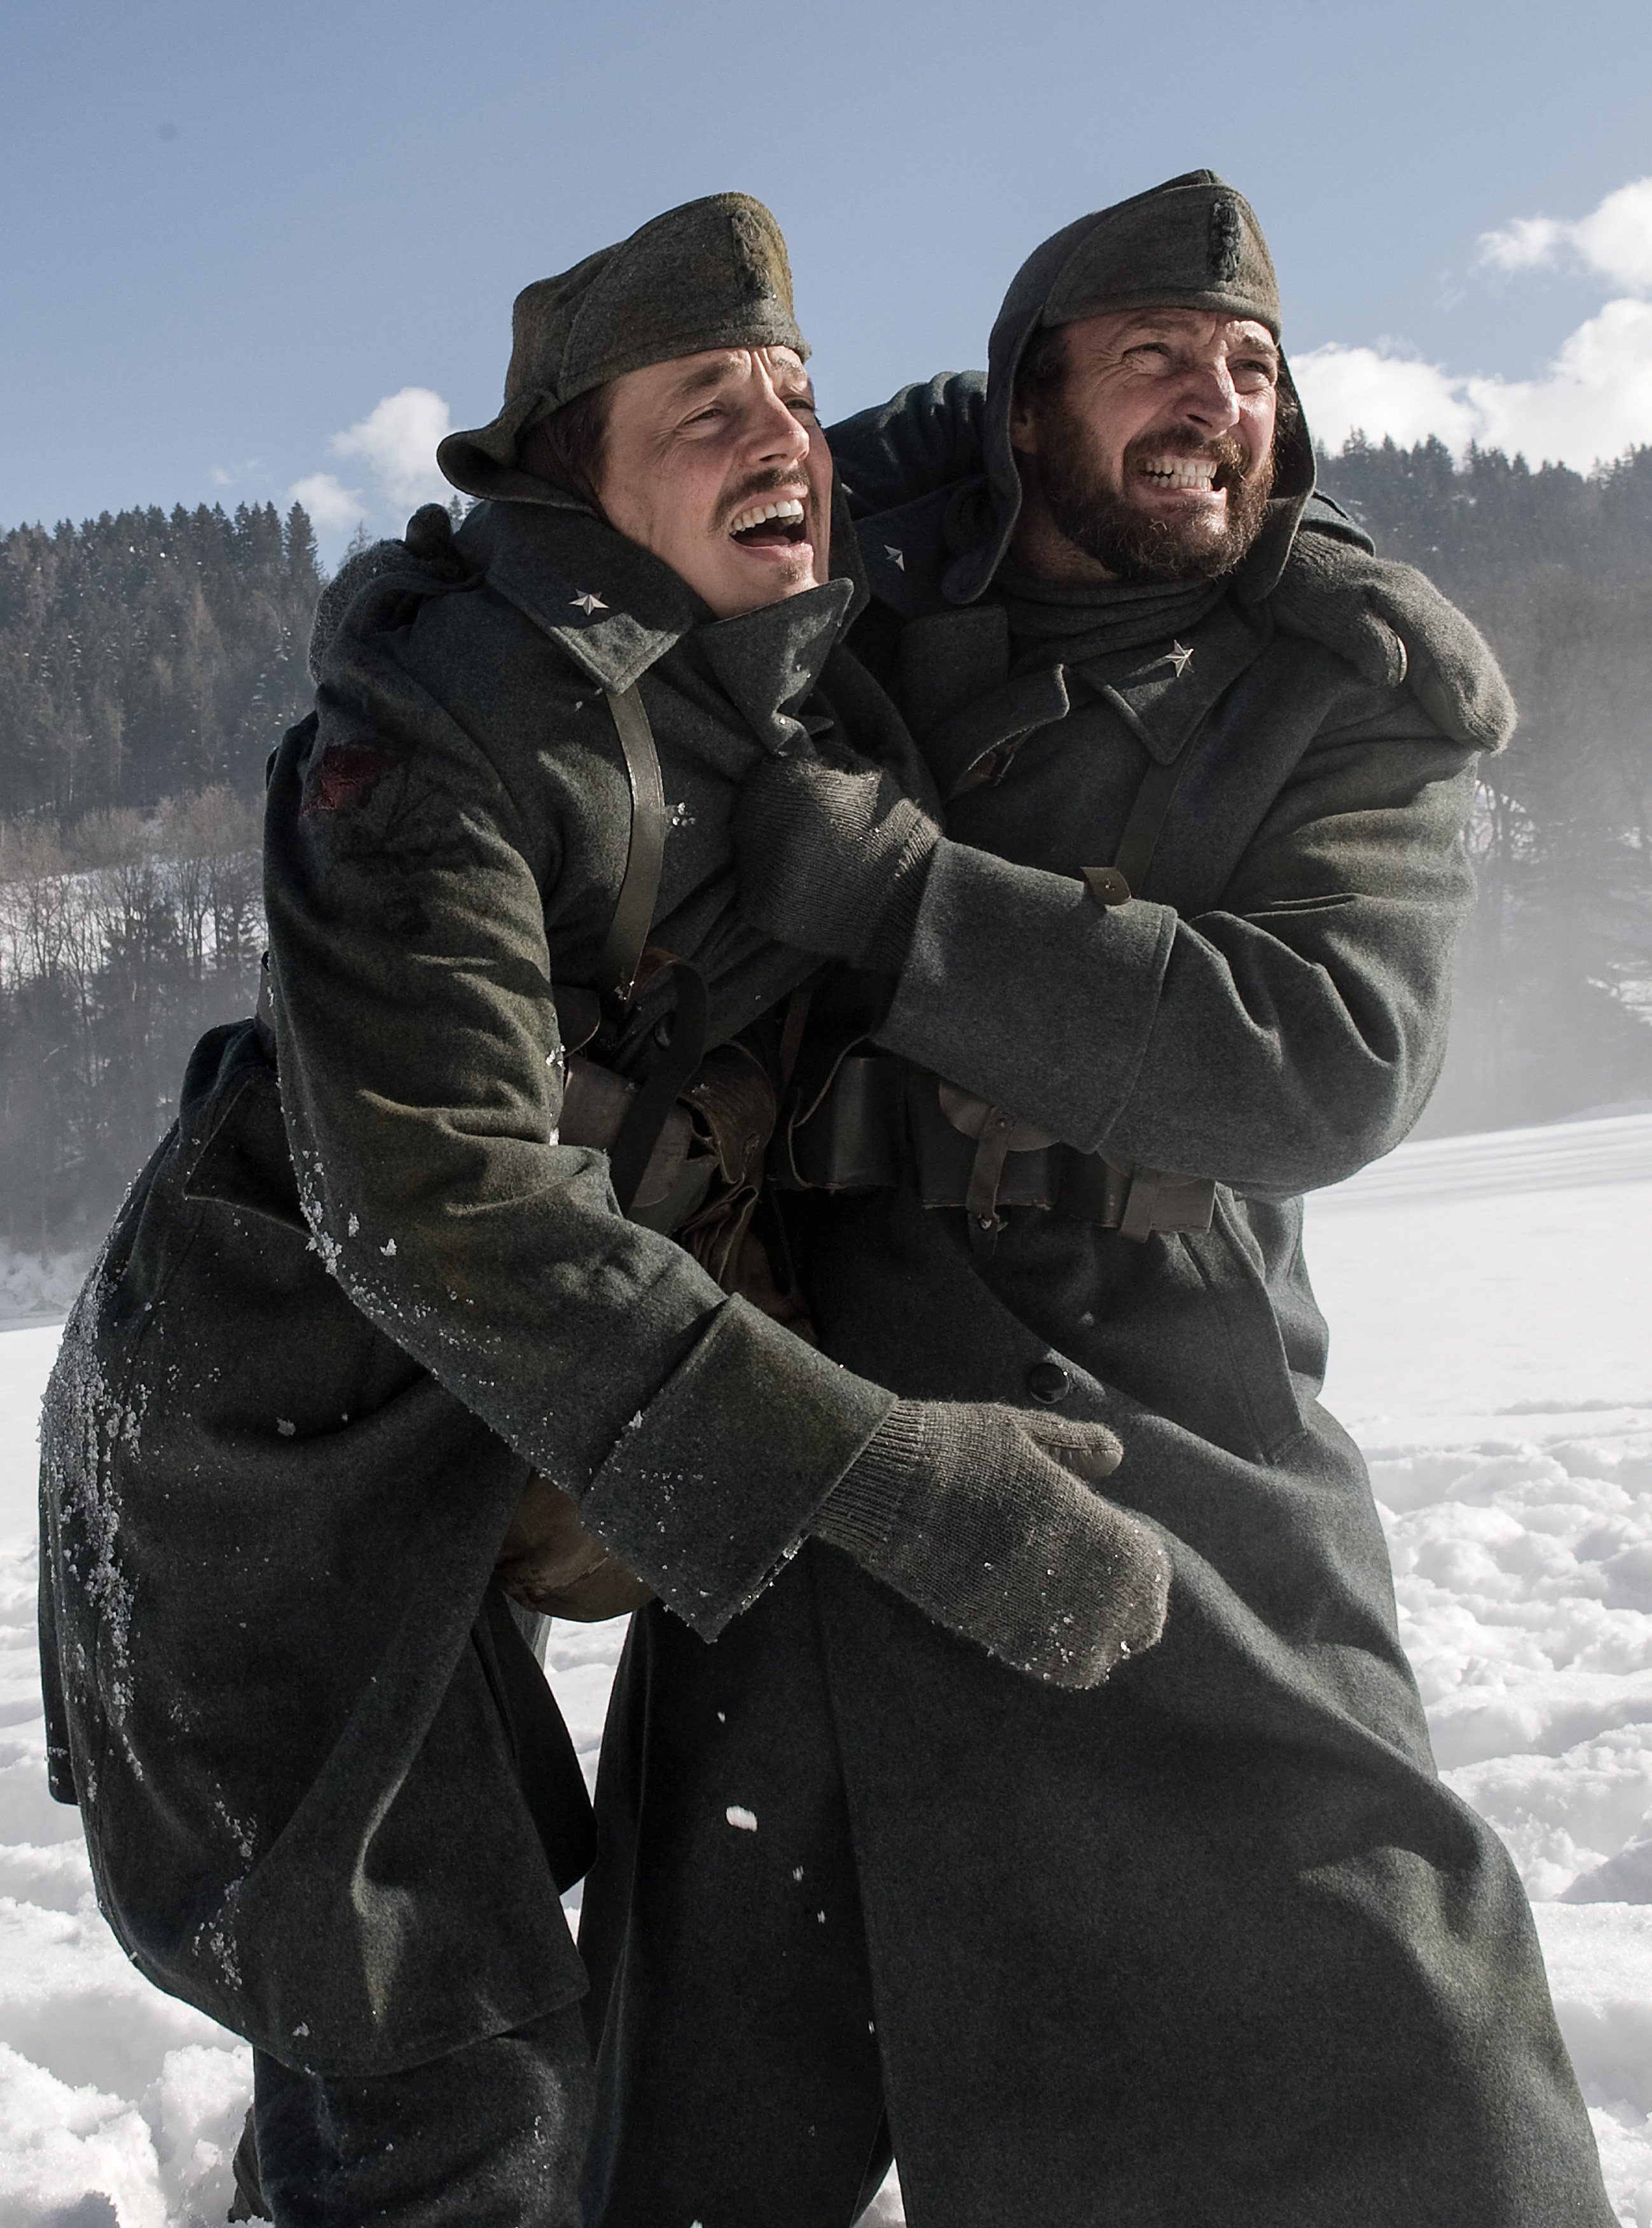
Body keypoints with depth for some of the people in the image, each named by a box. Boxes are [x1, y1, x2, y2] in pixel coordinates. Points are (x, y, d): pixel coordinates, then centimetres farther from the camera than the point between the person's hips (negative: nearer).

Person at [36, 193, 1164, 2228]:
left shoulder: (807, 715, 0)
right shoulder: (433, 731, -24)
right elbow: (436, 1201, -35)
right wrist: (882, 1476, -38)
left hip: (427, 1453, 8)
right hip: (260, 1433, -8)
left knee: (440, 2002, 21)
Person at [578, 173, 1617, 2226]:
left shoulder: (1352, 710, 1)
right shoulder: (883, 592, 9)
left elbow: (1323, 1065, -16)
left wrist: (895, 895, -23)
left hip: (1130, 1384, -2)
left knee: (1370, 2063, -5)